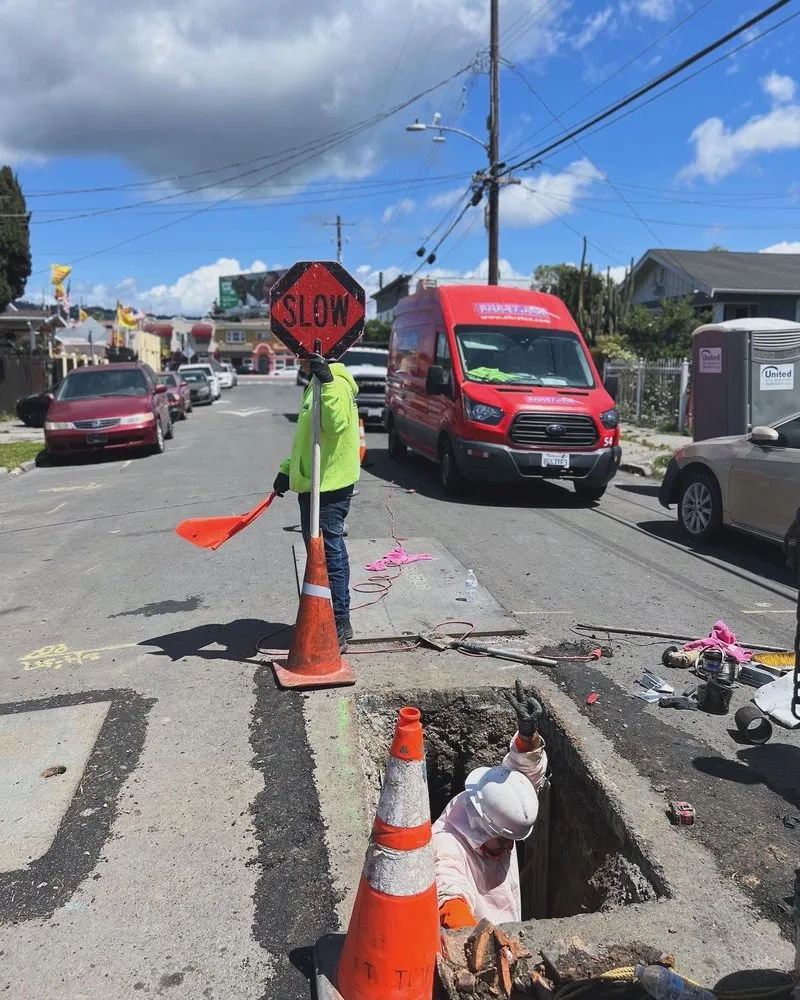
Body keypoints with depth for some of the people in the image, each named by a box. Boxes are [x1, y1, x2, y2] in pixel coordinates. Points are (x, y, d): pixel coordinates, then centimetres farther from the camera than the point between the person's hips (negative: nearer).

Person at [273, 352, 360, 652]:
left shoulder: (337, 384, -14)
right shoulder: (317, 384, 18)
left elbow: (336, 425, -32)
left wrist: (327, 383, -36)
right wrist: (288, 471, 24)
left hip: (329, 487, -11)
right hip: (313, 484, 11)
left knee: (330, 555, -7)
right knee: (328, 554, 16)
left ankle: (338, 629, 1)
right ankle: (339, 624, 27)